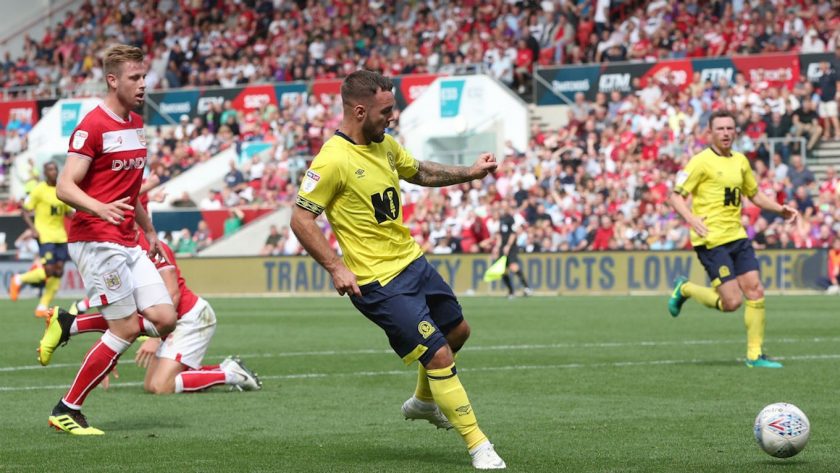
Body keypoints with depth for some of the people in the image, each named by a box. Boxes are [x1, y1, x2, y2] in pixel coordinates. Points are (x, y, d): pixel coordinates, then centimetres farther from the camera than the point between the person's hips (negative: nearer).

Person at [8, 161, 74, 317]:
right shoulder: (39, 190, -6)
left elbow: (69, 212, 20)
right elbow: (25, 211, -3)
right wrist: (33, 228, -15)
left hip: (60, 236, 6)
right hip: (45, 236, -6)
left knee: (59, 271, 0)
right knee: (49, 270, -13)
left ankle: (43, 307, 7)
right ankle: (19, 280, 12)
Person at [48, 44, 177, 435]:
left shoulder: (136, 125, 15)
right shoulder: (92, 127, -12)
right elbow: (65, 187, -17)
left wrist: (149, 230, 29)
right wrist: (101, 209, -34)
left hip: (127, 244, 9)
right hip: (96, 241, -9)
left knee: (164, 319, -3)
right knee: (127, 329, -10)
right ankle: (66, 410, 3)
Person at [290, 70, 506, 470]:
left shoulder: (384, 144, 5)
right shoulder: (332, 160, -21)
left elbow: (420, 172, 25)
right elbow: (301, 219, -19)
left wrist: (469, 173, 15)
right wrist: (336, 268, -25)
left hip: (413, 262, 9)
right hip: (380, 283, -9)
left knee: (457, 331, 24)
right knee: (439, 355, -10)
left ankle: (423, 401, 49)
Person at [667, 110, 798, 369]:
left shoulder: (740, 161, 13)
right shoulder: (702, 161, -8)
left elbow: (754, 194, 27)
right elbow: (675, 196, -9)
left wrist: (780, 209, 11)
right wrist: (692, 219, -27)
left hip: (738, 237, 7)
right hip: (711, 240, -7)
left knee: (755, 292, -3)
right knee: (731, 302, -11)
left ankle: (754, 355, 7)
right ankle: (685, 289, 16)